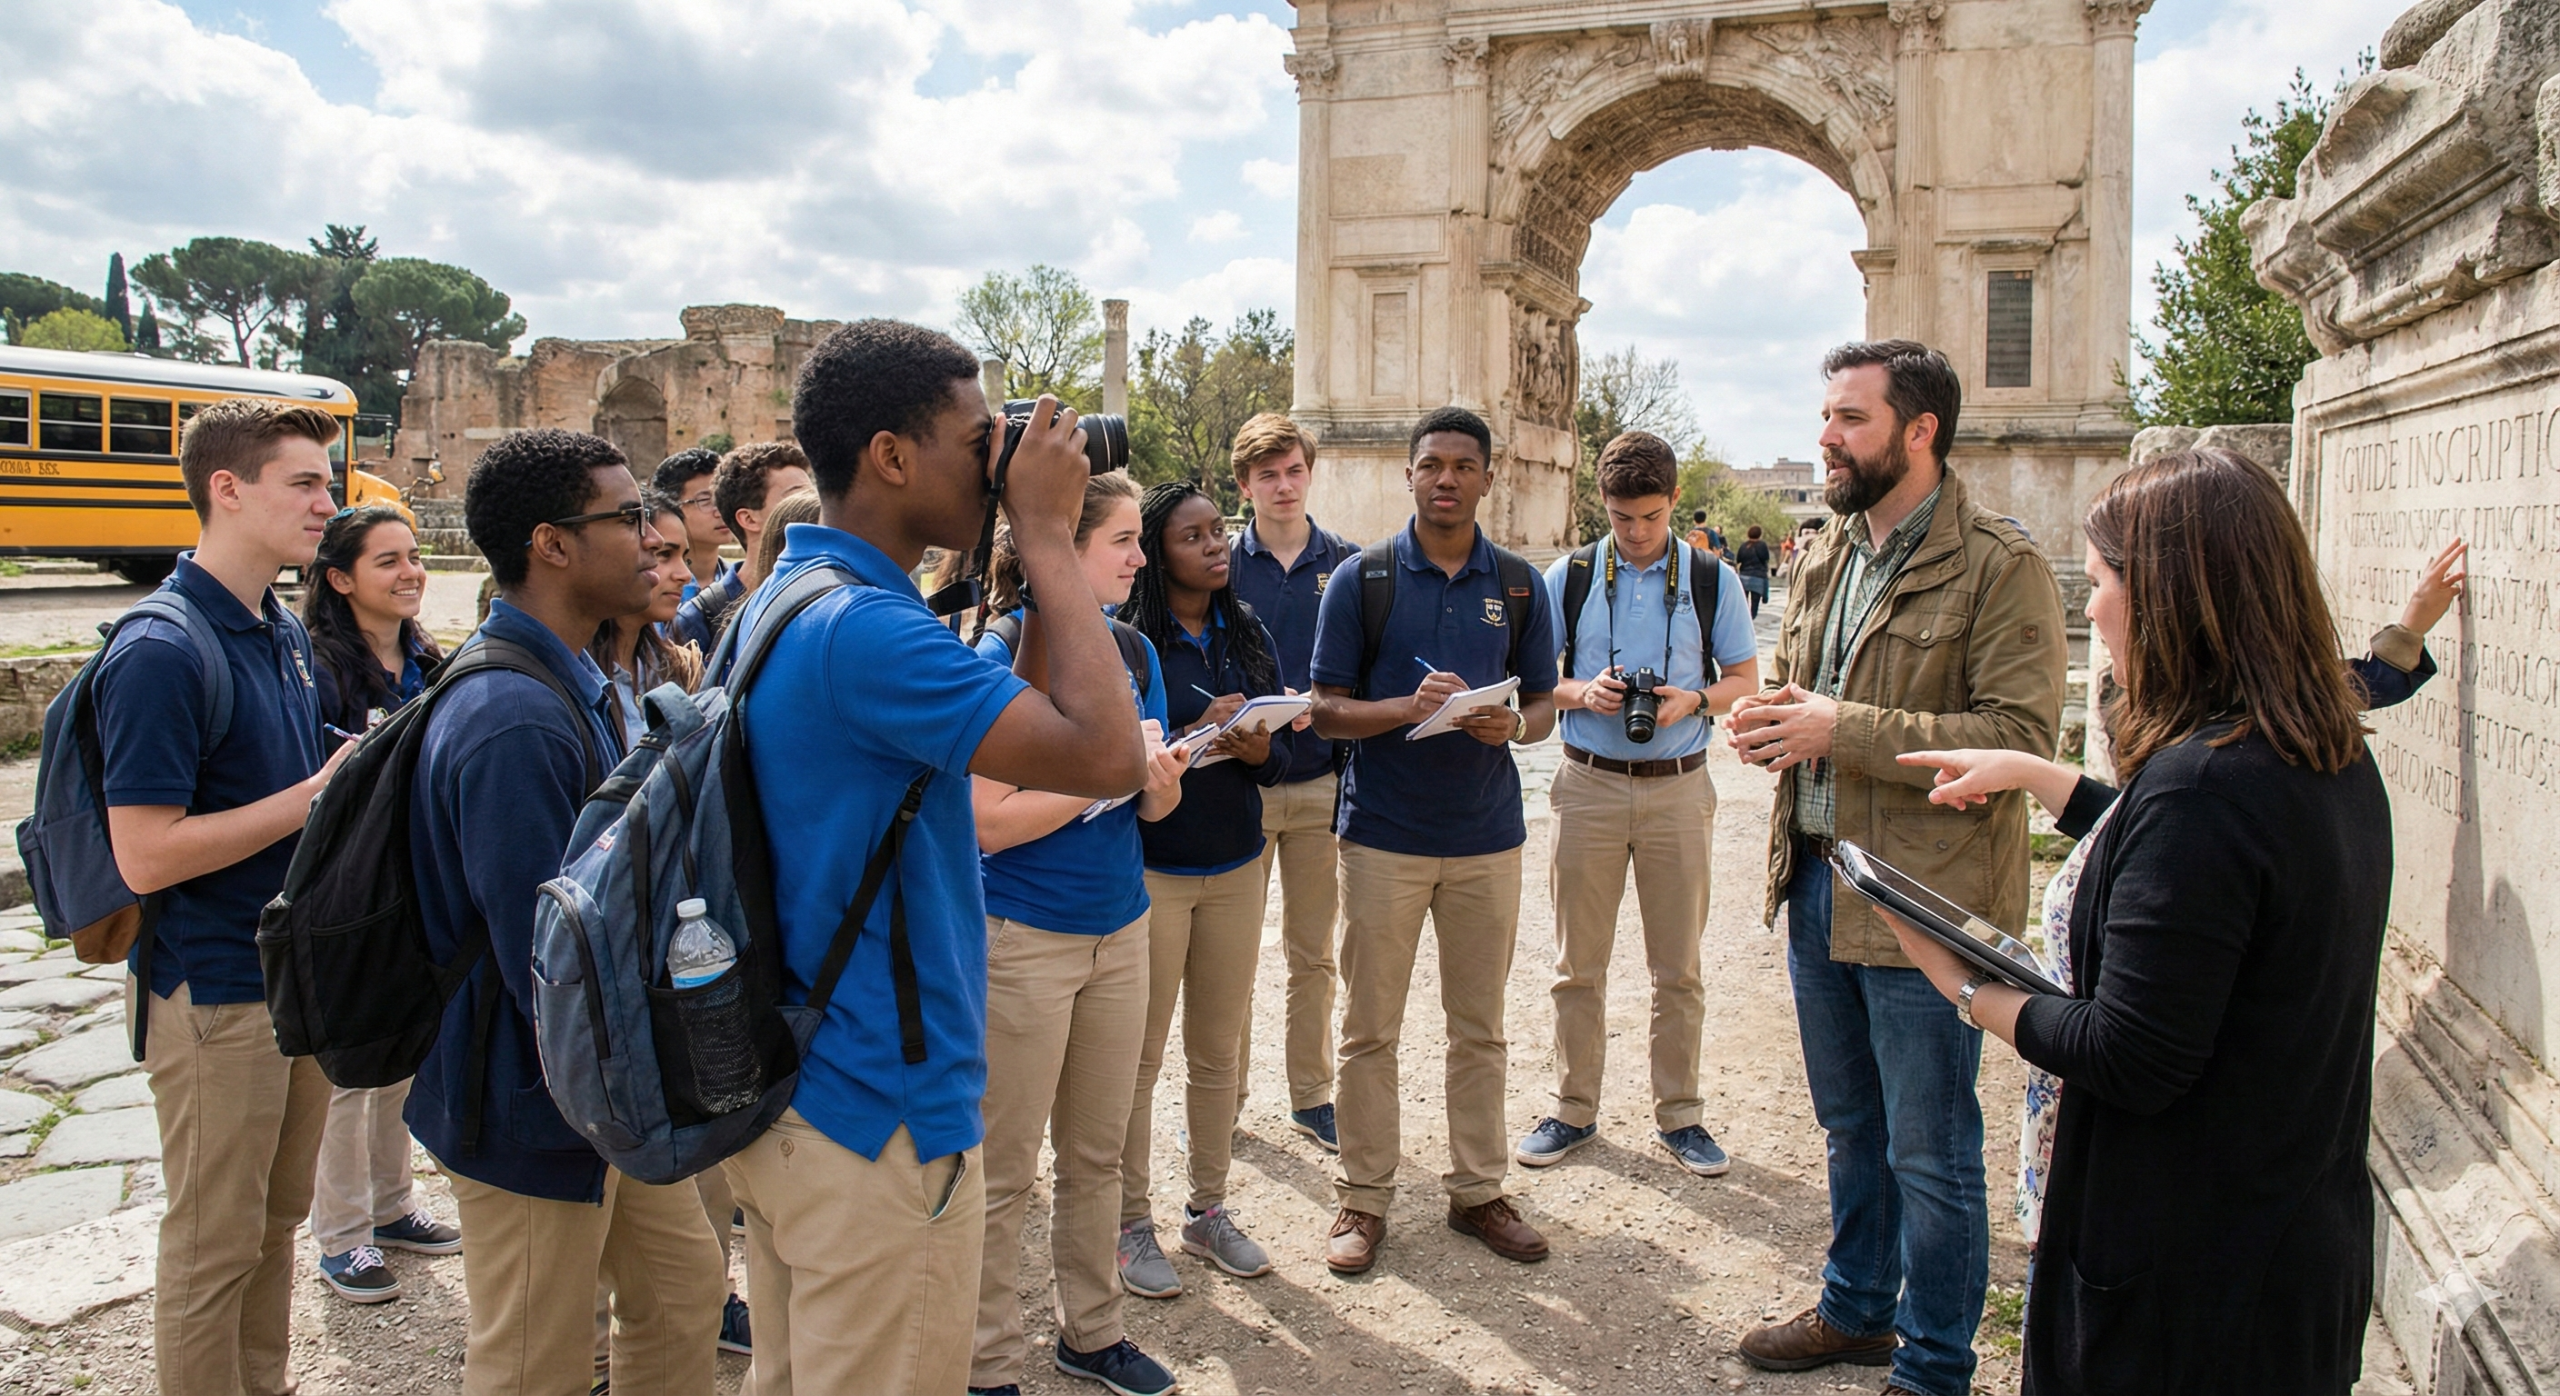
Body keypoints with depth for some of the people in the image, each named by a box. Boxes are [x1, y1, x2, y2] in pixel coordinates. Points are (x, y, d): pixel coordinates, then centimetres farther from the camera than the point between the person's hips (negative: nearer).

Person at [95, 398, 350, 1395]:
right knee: (215, 1244, 6)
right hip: (215, 992, -8)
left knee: (278, 1216, 20)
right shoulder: (160, 652, -19)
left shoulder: (287, 635, 8)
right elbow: (147, 856, -23)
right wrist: (318, 792, -20)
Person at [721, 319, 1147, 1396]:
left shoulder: (783, 599, 8)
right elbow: (1106, 755, -28)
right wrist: (1047, 536, -19)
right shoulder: (865, 628, -25)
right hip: (880, 1119, -10)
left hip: (787, 1095, 10)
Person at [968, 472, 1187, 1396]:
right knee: (1005, 1172, 6)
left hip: (1118, 929, 6)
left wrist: (1160, 781, -13)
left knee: (1097, 1153, 18)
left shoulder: (1134, 652, 4)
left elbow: (1151, 807, 10)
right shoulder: (1002, 658, -14)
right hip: (1022, 938, -6)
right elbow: (987, 822, -19)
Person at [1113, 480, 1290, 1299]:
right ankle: (1131, 1224, 19)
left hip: (1237, 868, 5)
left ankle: (1208, 1212, 26)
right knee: (1140, 1056, 4)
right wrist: (1194, 737, -23)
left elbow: (1282, 755, 8)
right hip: (1150, 869, -5)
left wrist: (1258, 749, -14)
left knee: (1219, 1051, 12)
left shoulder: (1247, 638, 7)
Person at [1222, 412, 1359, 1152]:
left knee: (1313, 953, 10)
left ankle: (1312, 1096, 24)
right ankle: (1224, 1096, 21)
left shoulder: (1349, 564, 3)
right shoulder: (1223, 567, 1)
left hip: (1320, 785, 1)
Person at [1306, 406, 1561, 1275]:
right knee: (1369, 1030, 6)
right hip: (1383, 835, -2)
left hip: (1487, 835, 2)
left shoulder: (1520, 585, 5)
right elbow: (1327, 711, -4)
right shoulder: (1362, 578, -2)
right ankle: (1364, 1197, 19)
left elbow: (1544, 705, 10)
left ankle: (1477, 1189, 27)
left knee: (1480, 1027, 12)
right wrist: (1410, 707, -21)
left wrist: (1512, 724, -13)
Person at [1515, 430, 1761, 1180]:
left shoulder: (1712, 579, 2)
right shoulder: (1569, 575, 2)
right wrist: (1581, 692, -15)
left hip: (1677, 787, 0)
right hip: (1588, 783, 0)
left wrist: (1692, 701, -14)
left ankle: (1678, 1113, 22)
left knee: (1678, 968, 8)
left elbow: (1745, 679, 6)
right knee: (1579, 964, 7)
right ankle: (1575, 1109, 21)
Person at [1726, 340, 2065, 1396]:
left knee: (1928, 1152, 7)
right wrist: (1771, 720, 0)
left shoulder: (2001, 568, -14)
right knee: (1851, 1127, 23)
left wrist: (1843, 730, -24)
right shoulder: (1822, 557, 11)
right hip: (1816, 877, 7)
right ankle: (1856, 1309, 41)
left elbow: (2021, 737, -21)